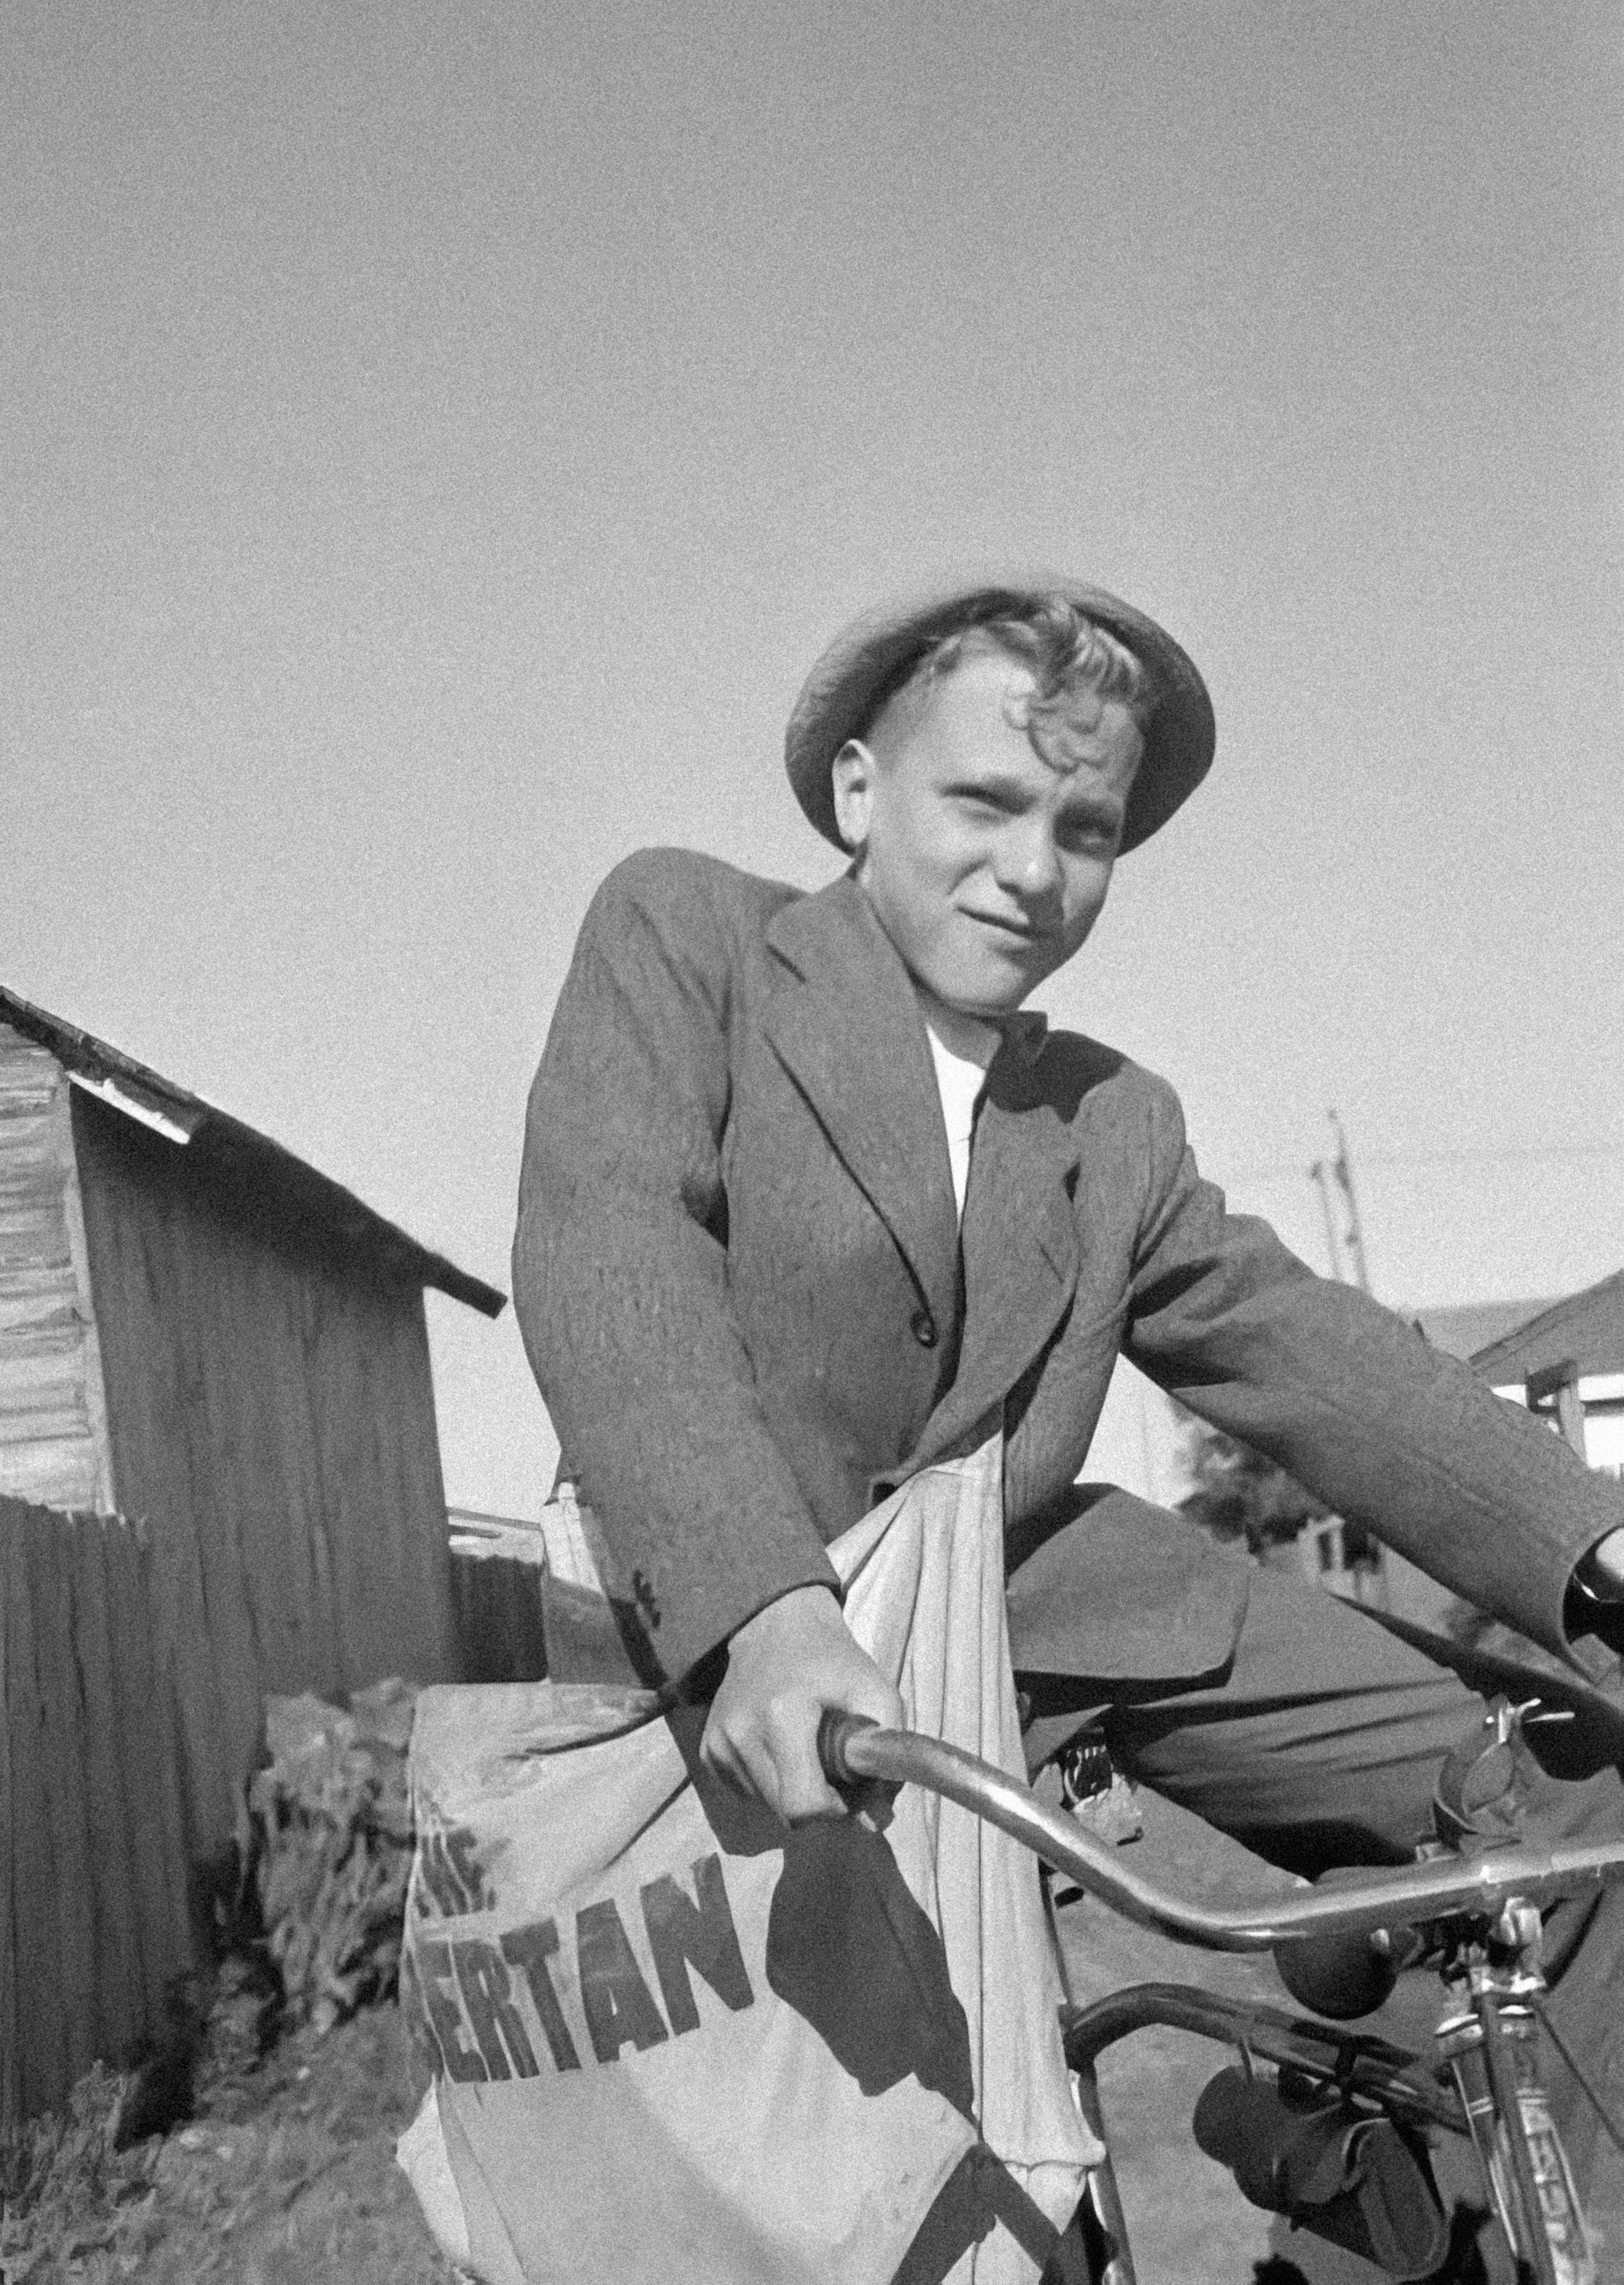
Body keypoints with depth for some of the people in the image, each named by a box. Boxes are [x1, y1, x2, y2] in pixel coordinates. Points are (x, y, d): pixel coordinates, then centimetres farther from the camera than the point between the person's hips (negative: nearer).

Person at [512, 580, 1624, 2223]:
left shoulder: (1117, 1128, 13)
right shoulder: (679, 936, -3)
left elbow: (1305, 1353, 4)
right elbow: (610, 1261, -18)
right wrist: (764, 1610, -34)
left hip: (1062, 1589, 5)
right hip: (761, 1651, -4)